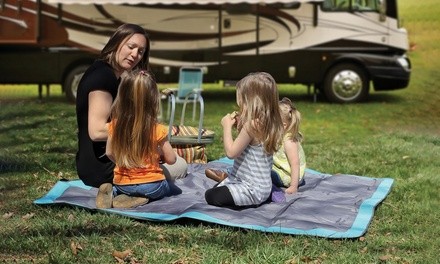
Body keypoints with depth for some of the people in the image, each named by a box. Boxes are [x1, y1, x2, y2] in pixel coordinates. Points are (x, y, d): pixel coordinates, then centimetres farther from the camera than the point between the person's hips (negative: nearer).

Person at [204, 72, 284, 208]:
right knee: (215, 189, 23)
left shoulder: (252, 124, -25)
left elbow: (231, 152, -23)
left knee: (211, 196, -8)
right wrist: (240, 126, 5)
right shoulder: (267, 123, 4)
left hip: (253, 189, -10)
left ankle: (254, 202, -4)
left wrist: (227, 126, -12)